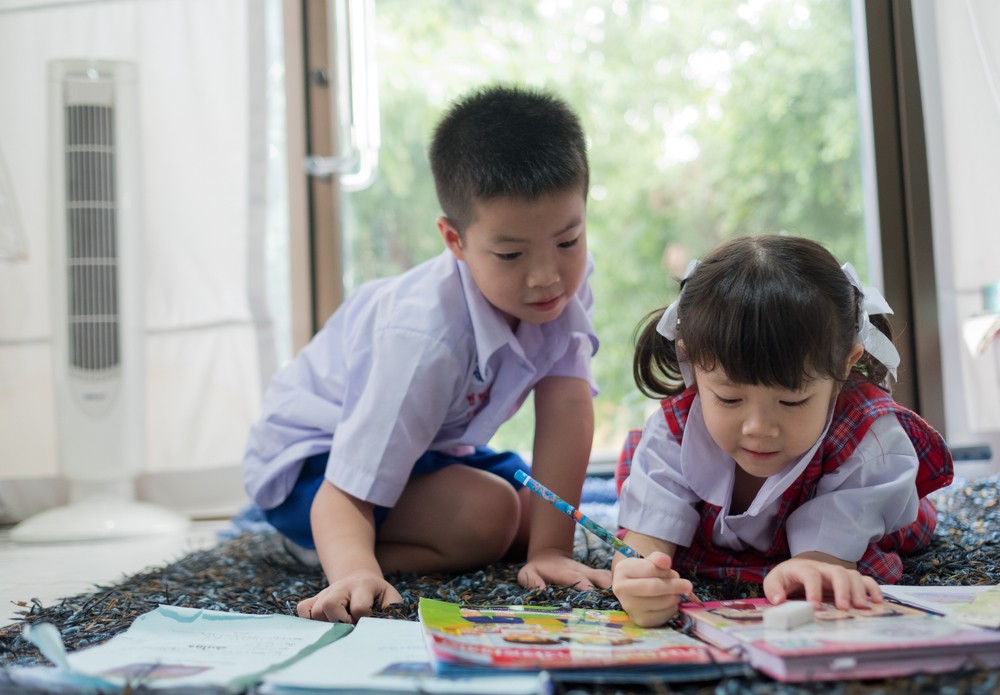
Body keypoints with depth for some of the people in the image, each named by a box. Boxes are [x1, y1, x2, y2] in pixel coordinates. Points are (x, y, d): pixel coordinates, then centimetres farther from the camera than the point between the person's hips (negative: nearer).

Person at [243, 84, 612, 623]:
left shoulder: (567, 280, -21)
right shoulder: (427, 340, -38)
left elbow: (567, 405, -26)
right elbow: (345, 493, -38)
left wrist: (550, 547, -31)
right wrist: (356, 574, -58)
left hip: (431, 441, 7)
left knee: (537, 513, -4)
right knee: (485, 517, -27)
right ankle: (327, 551, -5)